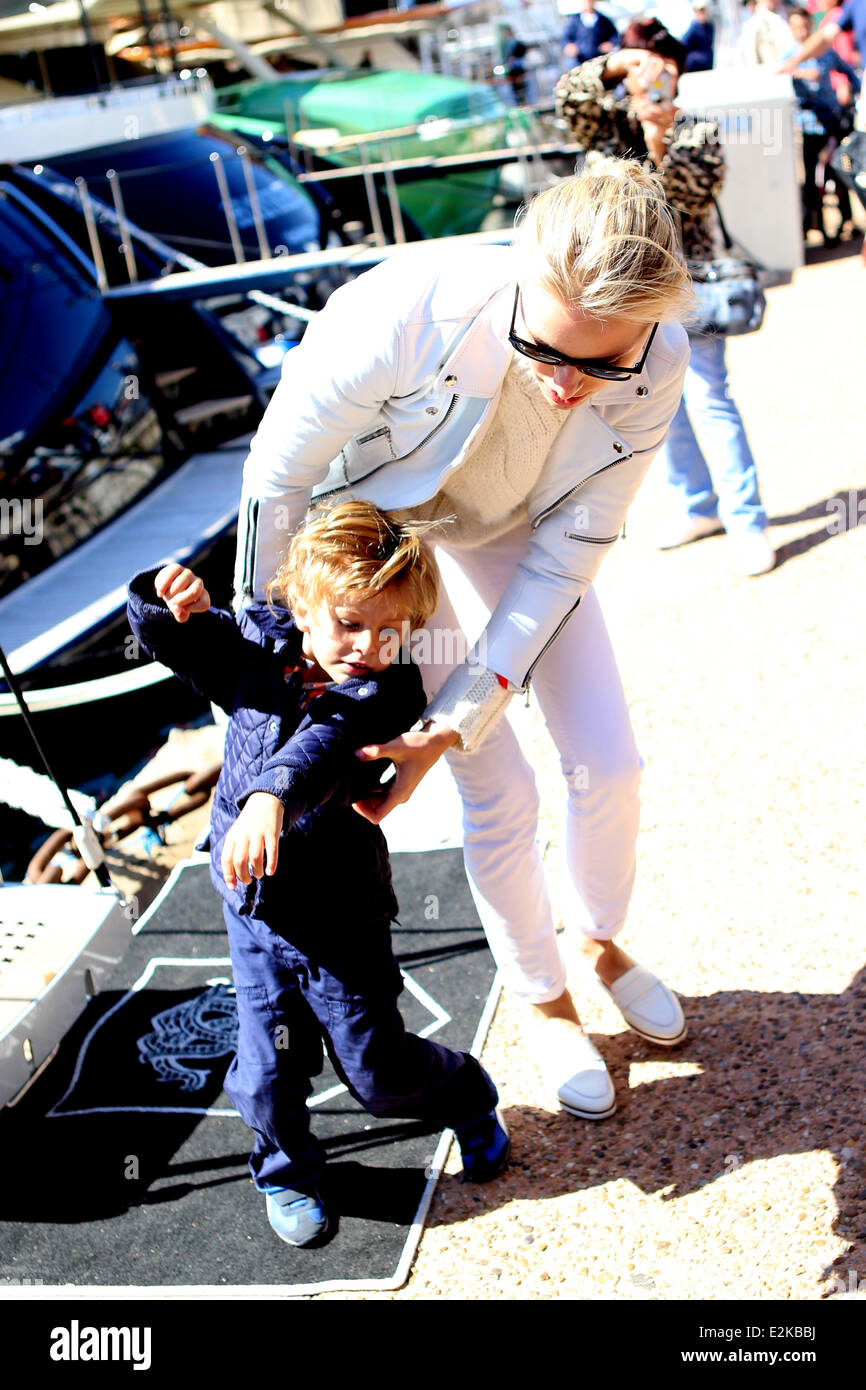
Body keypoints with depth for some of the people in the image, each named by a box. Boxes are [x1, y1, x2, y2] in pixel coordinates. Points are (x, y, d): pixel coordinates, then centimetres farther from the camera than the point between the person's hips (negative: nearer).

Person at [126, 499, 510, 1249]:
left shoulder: (390, 689, -17)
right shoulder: (257, 647, -4)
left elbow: (327, 737, -37)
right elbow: (164, 637, 2)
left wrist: (273, 794, -55)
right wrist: (168, 599, -22)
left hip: (340, 912, -3)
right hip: (253, 908, 3)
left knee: (379, 1066, 9)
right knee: (269, 1072, 9)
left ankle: (468, 1100, 41)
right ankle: (287, 1170, 40)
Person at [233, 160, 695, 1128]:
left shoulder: (656, 368, -30)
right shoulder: (407, 312, -41)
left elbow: (563, 556, -22)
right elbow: (278, 471, -25)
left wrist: (454, 723, -26)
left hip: (517, 530, 3)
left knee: (608, 760, 2)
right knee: (499, 792, -3)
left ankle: (602, 939, 35)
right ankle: (541, 998, 25)